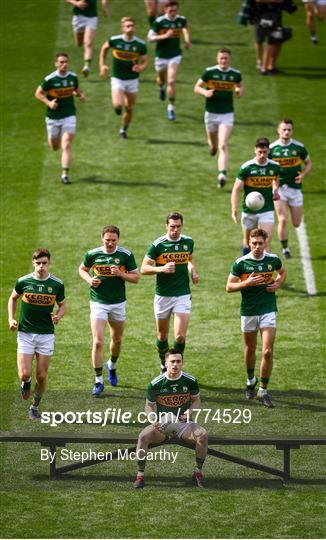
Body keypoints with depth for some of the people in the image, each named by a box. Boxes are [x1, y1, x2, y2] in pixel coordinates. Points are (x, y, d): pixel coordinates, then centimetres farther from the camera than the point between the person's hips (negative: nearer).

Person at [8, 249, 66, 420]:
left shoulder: (57, 284, -4)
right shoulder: (23, 281, -5)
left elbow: (62, 304, 11)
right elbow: (13, 298, 13)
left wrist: (58, 315, -11)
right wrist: (11, 319, 1)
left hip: (46, 335, 1)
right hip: (25, 334, -1)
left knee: (41, 376, 3)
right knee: (25, 374, -11)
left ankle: (35, 407, 23)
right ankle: (26, 382, 26)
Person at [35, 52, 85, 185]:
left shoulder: (73, 77, -2)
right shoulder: (49, 79, -14)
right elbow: (38, 93, -5)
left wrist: (80, 94, -5)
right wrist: (48, 102, -21)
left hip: (69, 116, 1)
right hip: (53, 118, -1)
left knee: (67, 145, -13)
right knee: (54, 147, 14)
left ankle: (65, 174, -10)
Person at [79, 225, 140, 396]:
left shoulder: (126, 255, -6)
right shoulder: (92, 254, -5)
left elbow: (136, 277, -1)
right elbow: (82, 269, 12)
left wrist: (121, 274, -19)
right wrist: (89, 280, -9)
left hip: (118, 303, 2)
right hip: (98, 303, -2)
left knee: (117, 340, 17)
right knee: (98, 342, -12)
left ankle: (112, 366, 48)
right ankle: (99, 381, -4)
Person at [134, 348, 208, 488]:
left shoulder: (190, 381, -4)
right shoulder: (156, 384, -7)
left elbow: (196, 401, 8)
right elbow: (149, 405, 3)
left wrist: (189, 412, -14)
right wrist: (152, 419, -17)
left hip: (183, 422, 1)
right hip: (162, 423, -1)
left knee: (203, 434, -29)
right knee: (143, 436, -30)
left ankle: (198, 472, -11)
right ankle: (140, 475, -18)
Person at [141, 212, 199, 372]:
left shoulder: (188, 242, 2)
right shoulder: (157, 245, -9)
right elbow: (144, 268, -9)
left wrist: (193, 271, 5)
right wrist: (162, 269, -25)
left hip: (183, 295, 1)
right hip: (162, 296, -1)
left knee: (180, 336, -10)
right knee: (162, 336, 11)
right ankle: (164, 366, 32)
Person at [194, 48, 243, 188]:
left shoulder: (235, 74, -1)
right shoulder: (209, 72, -6)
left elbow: (240, 85, 18)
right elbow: (197, 87, 0)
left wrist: (240, 90, -6)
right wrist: (204, 92, -22)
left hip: (227, 114, -1)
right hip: (211, 113, 1)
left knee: (223, 146, -15)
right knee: (214, 146, 16)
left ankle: (222, 174, -23)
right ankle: (212, 146, 55)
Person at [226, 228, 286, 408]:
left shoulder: (273, 259, -2)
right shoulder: (241, 263, -8)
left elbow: (282, 272, 20)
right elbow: (229, 286, -5)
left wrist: (278, 284, 0)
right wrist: (247, 282, -20)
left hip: (268, 310, 0)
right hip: (248, 311, 0)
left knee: (267, 352, -10)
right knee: (250, 349, 16)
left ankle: (263, 391, -2)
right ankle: (250, 381, 42)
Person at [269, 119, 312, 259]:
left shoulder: (299, 146, -2)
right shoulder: (272, 148, -4)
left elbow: (308, 163, 11)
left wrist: (303, 175, -8)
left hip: (295, 188, 2)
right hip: (279, 188, -2)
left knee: (296, 224, 6)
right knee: (283, 220, -14)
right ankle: (285, 248, 4)